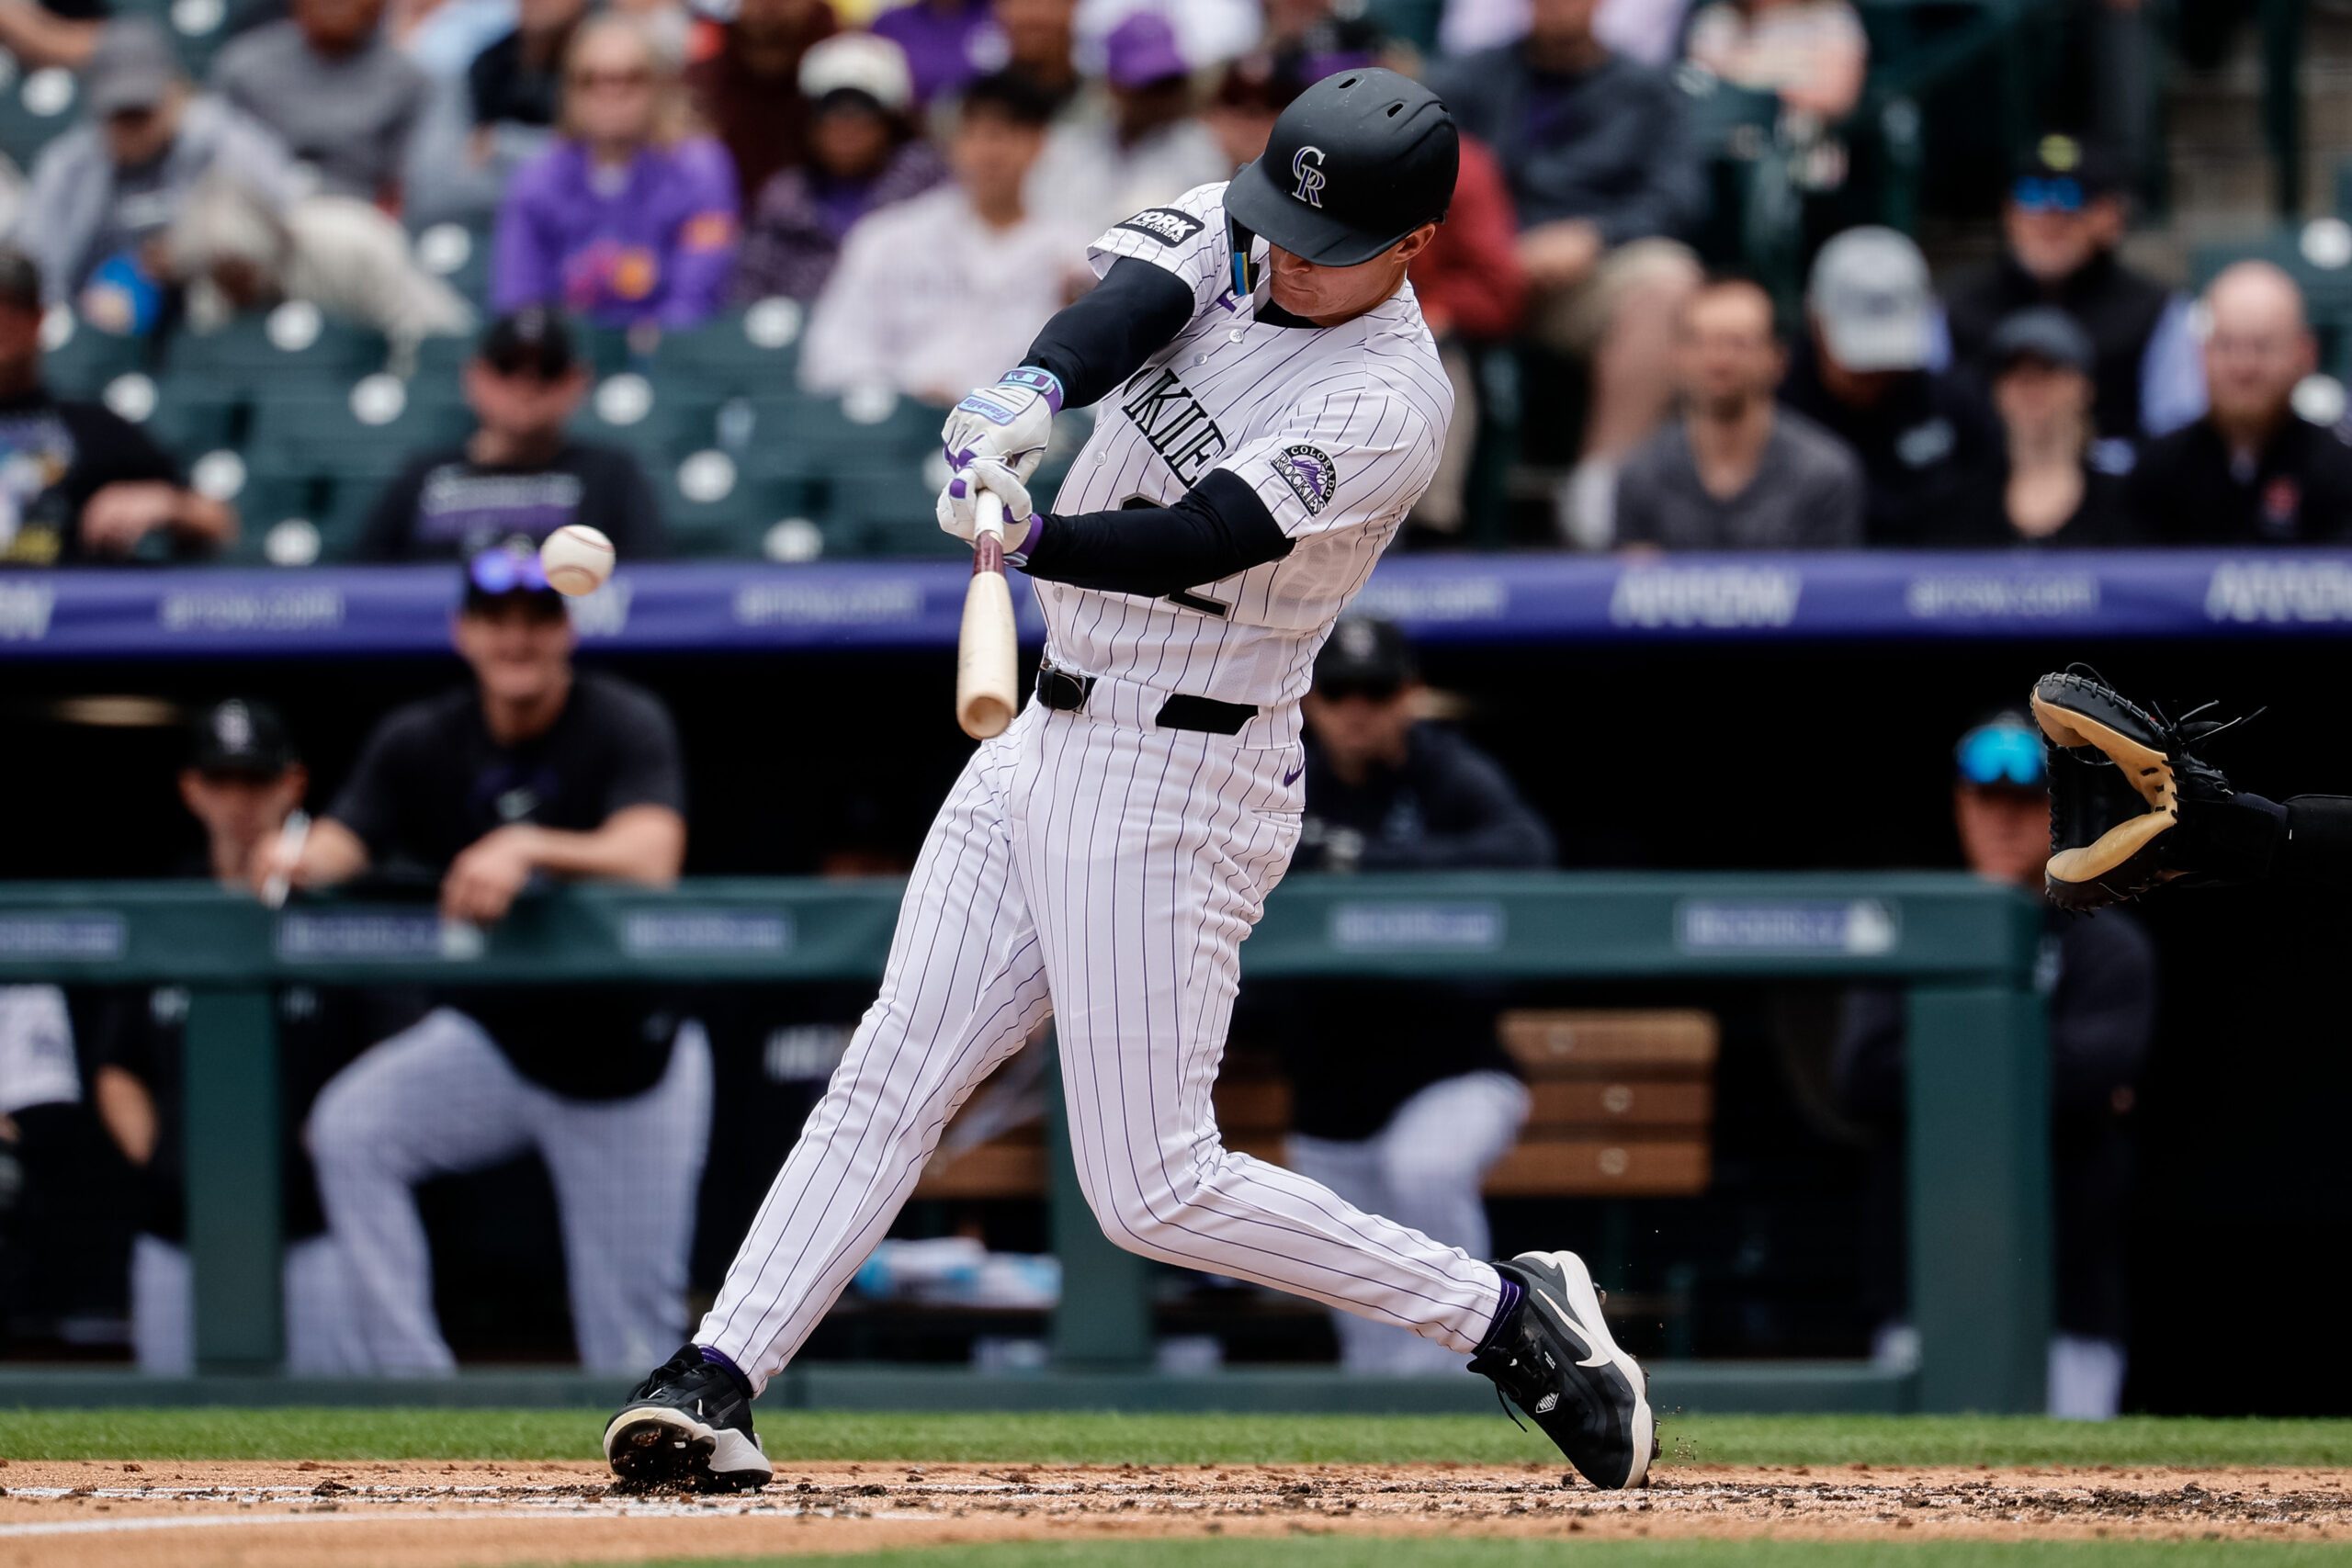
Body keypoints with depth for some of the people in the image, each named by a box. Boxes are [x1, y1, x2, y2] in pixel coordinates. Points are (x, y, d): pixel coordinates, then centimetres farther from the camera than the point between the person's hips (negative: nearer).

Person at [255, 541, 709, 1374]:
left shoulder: (626, 727, -16)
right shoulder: (419, 742, -4)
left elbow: (649, 859, -32)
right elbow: (343, 843, -16)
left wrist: (527, 849, -50)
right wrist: (300, 860, -41)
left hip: (626, 1059, -3)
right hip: (489, 1038, 3)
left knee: (633, 1323, 0)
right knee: (350, 1128, -23)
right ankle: (413, 1385, -21)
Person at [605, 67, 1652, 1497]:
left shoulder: (1391, 406, -18)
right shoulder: (1224, 238, 1)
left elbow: (1202, 539, -28)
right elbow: (1125, 302, -19)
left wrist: (1025, 537, -42)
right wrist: (1031, 395, -40)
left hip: (1178, 781, -8)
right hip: (1052, 737, 8)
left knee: (1156, 1189, -7)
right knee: (895, 1074, 2)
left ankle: (1512, 1320, 3)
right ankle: (714, 1382, 0)